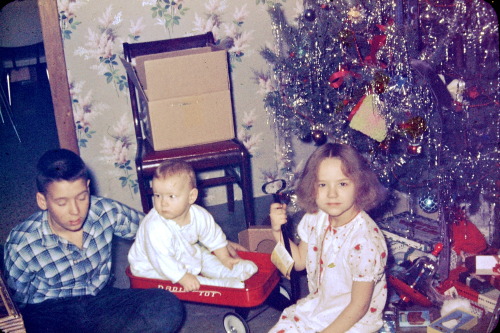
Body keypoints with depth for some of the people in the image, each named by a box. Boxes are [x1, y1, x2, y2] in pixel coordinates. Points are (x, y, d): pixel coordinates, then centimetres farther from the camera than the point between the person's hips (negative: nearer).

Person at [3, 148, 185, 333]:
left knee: (169, 306, -23)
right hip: (49, 316, -3)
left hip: (102, 300, 4)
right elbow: (14, 302, -1)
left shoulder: (106, 212, -11)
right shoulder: (22, 245, -16)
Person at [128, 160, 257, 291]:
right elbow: (161, 259, -37)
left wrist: (224, 258, 10)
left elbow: (214, 237, 4)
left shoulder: (199, 215, -16)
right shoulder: (155, 228, -38)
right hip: (152, 268, -8)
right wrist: (183, 278, -36)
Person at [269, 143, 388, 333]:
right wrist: (278, 231, -7)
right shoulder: (316, 219, -8)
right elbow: (299, 262, 8)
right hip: (316, 307, 7)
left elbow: (359, 306, -21)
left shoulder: (365, 240, -29)